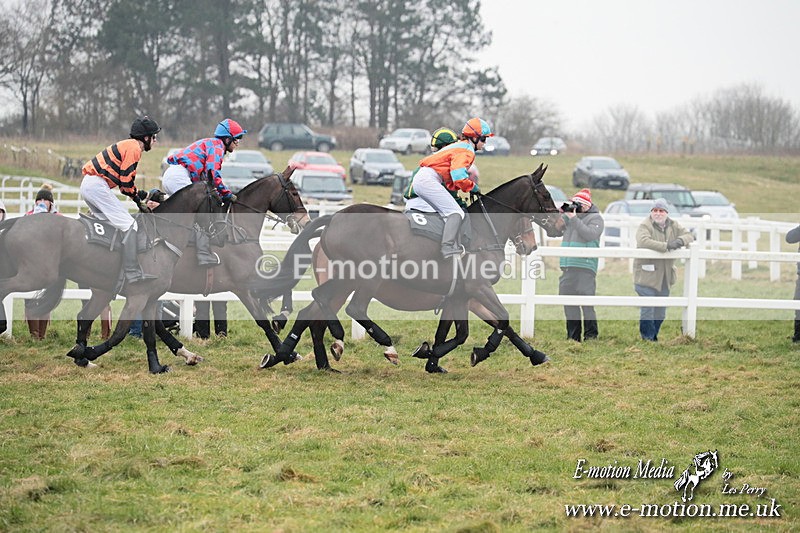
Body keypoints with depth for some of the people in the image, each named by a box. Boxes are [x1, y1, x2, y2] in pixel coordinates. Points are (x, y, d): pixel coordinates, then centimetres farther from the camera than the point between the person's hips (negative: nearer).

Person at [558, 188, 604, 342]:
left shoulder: (595, 218, 0)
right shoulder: (570, 214, 18)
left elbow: (589, 234, -16)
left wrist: (574, 218, -15)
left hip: (585, 267, -7)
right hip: (567, 266, 7)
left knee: (586, 303, -10)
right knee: (569, 303, 8)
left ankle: (591, 335, -5)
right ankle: (573, 336, 15)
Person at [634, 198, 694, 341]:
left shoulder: (673, 226, 10)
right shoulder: (645, 226, -10)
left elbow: (688, 235, 9)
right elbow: (643, 241, -28)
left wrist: (680, 240, -17)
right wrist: (666, 246, -34)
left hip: (665, 277, 7)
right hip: (647, 275, -7)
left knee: (660, 312, 14)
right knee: (647, 309, -8)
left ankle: (654, 336, 28)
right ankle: (647, 338, 1)